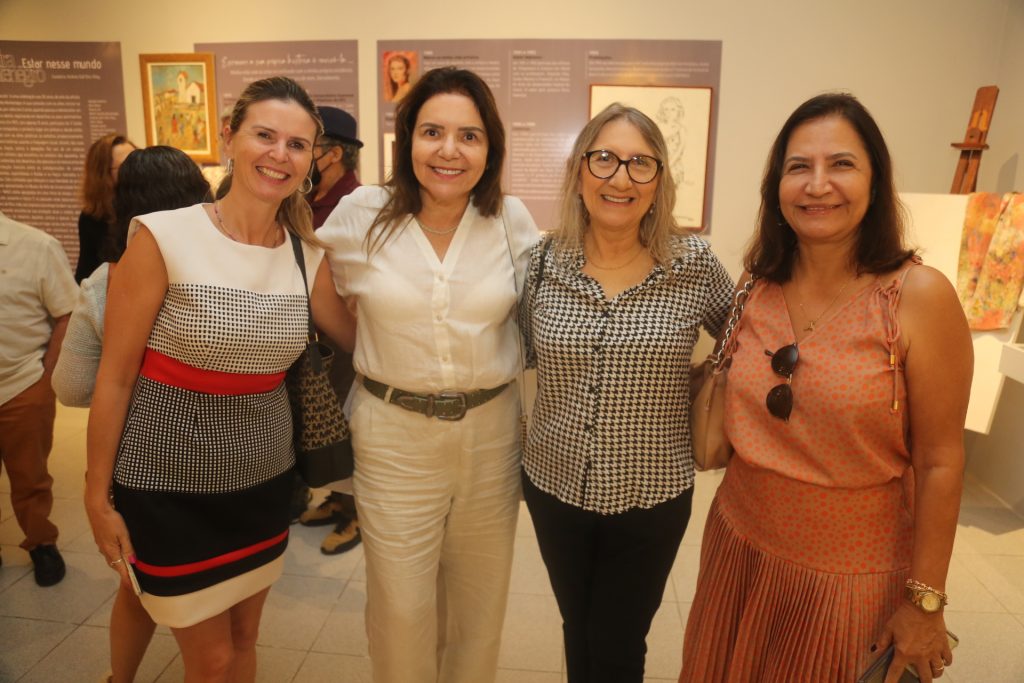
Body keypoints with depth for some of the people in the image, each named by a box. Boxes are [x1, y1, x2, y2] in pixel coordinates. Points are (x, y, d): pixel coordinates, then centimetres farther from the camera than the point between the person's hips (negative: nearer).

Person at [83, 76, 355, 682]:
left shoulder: (308, 256, -3)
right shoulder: (163, 237, -16)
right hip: (171, 483, -4)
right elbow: (115, 376, -10)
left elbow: (362, 339, 11)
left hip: (263, 478, 4)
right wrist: (98, 495, -5)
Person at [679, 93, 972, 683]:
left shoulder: (920, 296, -16)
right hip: (741, 548, 4)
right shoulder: (757, 291, -3)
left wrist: (925, 602, -9)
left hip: (852, 573, -4)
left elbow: (940, 463, -12)